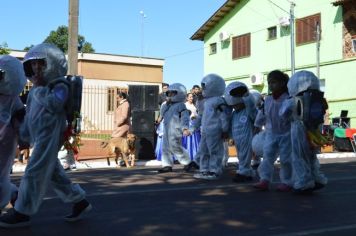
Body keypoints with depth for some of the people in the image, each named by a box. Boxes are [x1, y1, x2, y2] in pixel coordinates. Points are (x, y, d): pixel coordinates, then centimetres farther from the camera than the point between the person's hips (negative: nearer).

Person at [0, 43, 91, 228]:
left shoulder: (60, 87, -7)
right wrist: (25, 136, 23)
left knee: (34, 172, -7)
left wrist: (39, 88, -17)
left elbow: (53, 104, -28)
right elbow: (29, 115, 24)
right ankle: (80, 201, 23)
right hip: (39, 137, 9)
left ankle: (22, 213, 1)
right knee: (53, 172, 13)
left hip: (50, 136, -9)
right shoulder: (35, 91, 17)